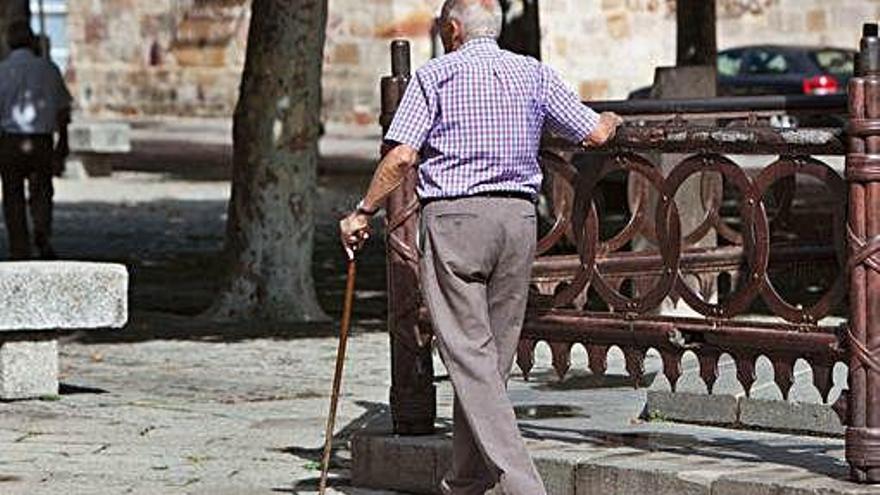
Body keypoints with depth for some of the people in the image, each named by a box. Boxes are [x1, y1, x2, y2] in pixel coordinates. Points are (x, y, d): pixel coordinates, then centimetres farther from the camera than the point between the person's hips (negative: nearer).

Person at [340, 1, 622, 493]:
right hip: (519, 217, 5)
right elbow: (595, 134, 10)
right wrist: (610, 120, 33)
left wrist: (363, 213, 1)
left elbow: (401, 158, -9)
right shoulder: (534, 73, 10)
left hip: (454, 217, -5)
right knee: (495, 357, 13)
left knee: (470, 359, -6)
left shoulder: (436, 75, 0)